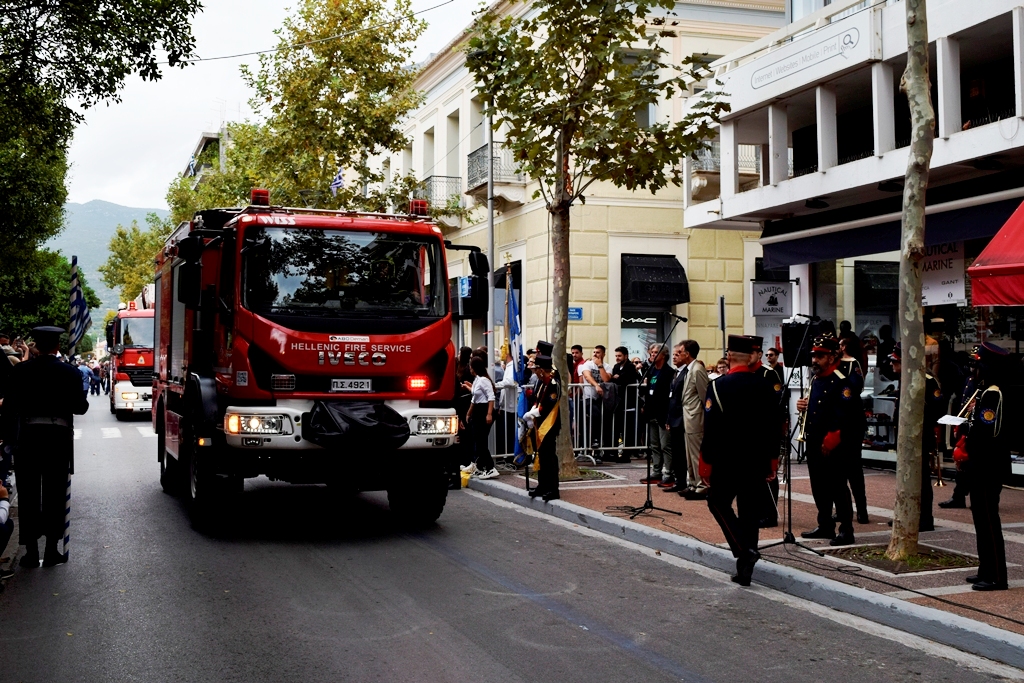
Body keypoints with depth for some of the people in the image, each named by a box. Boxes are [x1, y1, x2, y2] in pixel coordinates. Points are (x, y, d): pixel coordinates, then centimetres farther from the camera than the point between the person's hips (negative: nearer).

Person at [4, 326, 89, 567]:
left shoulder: (20, 371, -2)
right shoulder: (70, 373, -3)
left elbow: (9, 407, -2)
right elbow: (80, 407, 0)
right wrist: (84, 399, 20)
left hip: (28, 437, 0)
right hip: (59, 437, 0)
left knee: (29, 495, 8)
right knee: (54, 495, 7)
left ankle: (31, 552, 10)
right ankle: (51, 551, 10)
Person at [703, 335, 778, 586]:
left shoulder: (719, 386, -12)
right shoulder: (764, 387, 2)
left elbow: (711, 426, -14)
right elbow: (772, 424, 8)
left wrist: (706, 457, -5)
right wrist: (770, 457, 16)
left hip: (727, 459, -5)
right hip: (757, 460, 5)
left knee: (718, 502, 10)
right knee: (749, 509, 10)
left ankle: (744, 549, -9)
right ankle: (745, 569, 12)